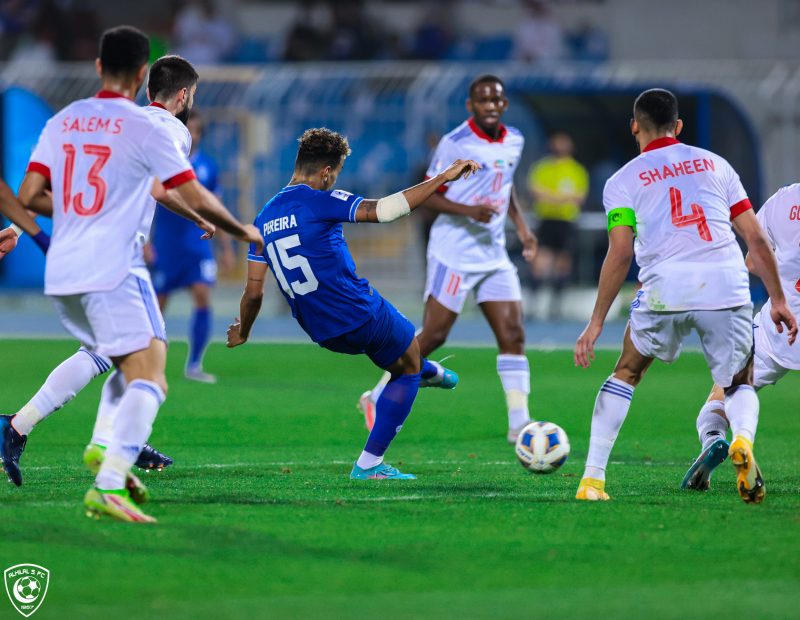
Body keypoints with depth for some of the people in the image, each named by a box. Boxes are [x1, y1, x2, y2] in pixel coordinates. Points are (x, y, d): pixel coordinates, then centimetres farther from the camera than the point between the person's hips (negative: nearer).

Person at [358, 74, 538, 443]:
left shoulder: (514, 142, 8)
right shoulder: (455, 144, -13)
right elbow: (428, 195, -11)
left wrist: (521, 226, 13)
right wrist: (468, 211, -25)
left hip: (494, 255, 6)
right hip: (454, 255, -6)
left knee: (513, 335, -2)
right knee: (433, 336, -4)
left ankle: (519, 424, 1)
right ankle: (378, 398, 13)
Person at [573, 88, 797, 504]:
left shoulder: (623, 180, 12)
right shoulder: (715, 164, 20)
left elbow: (620, 254, 1)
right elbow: (756, 238, 14)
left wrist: (596, 322, 5)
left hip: (664, 291, -1)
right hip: (727, 286, 1)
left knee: (626, 374, 23)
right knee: (739, 386, 17)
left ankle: (592, 479, 16)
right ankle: (743, 440, -17)